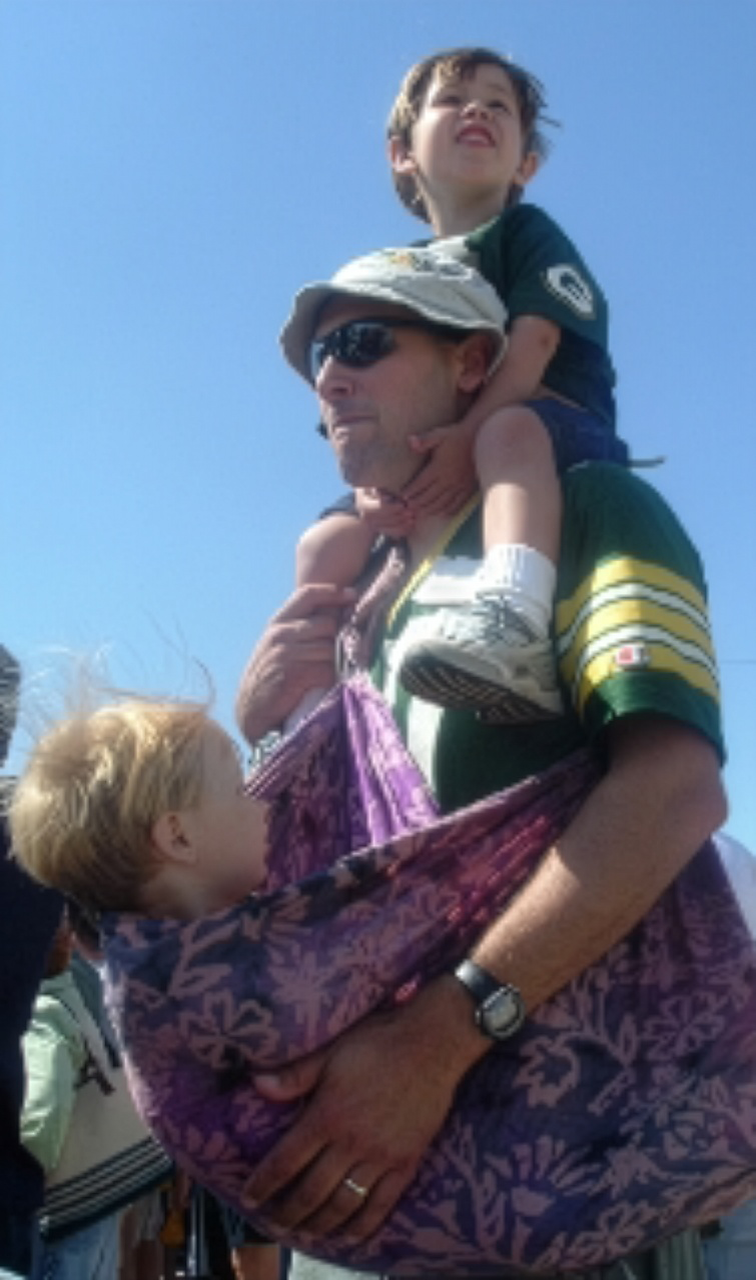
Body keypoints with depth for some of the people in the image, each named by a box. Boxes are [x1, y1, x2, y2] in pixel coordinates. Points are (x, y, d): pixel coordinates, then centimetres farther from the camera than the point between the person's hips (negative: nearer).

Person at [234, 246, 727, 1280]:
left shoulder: (587, 510, -4)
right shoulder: (357, 595, 16)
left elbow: (679, 787, -22)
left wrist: (443, 1034, -28)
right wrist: (263, 730, -5)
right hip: (363, 1073, 7)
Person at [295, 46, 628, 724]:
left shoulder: (529, 234, 3)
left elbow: (531, 345, -16)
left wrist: (469, 437, -31)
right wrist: (371, 481, -17)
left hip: (558, 432, -6)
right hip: (433, 468, 6)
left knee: (510, 429, -39)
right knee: (326, 546, -5)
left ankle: (513, 628, -61)